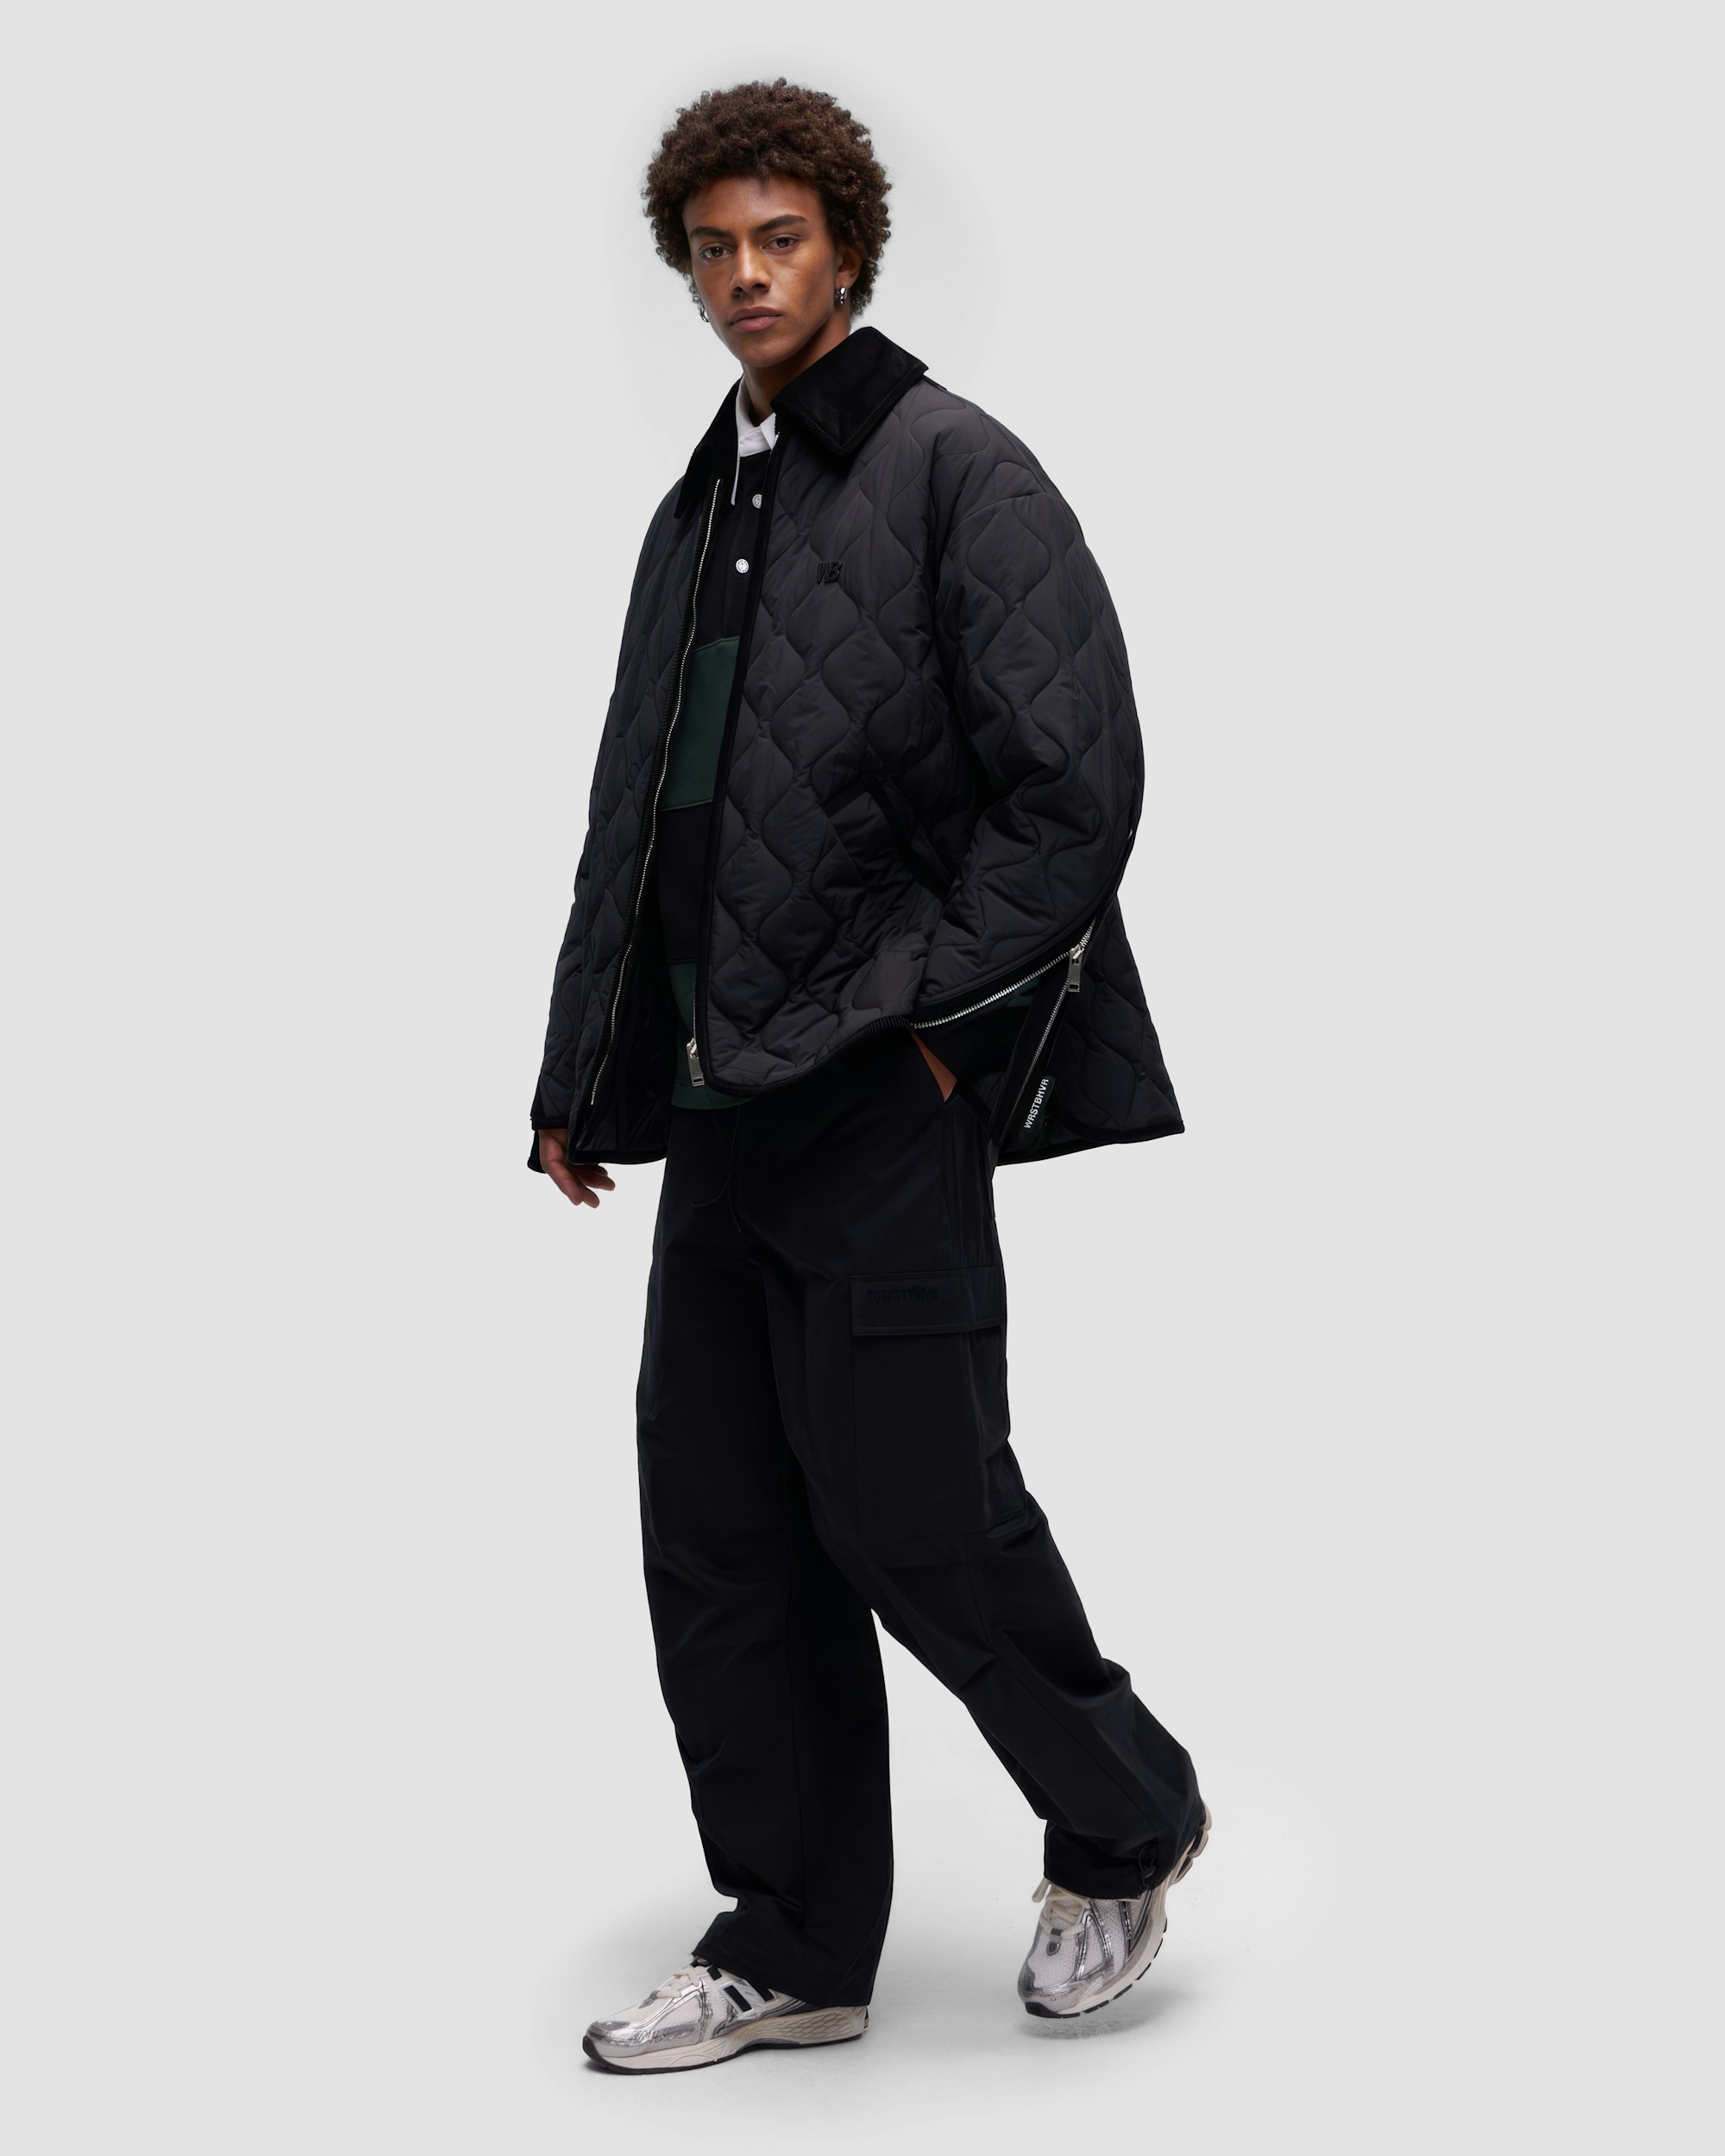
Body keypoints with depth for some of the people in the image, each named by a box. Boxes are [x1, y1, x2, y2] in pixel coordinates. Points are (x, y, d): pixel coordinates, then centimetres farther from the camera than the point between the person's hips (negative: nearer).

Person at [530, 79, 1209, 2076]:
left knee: (911, 1514, -3)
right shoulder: (698, 508, 17)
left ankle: (1124, 1828, 23)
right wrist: (581, 1074, 17)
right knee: (716, 1532, 9)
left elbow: (1075, 787, -12)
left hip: (884, 1092, -8)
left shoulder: (956, 471, -5)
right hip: (723, 1094, 8)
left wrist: (931, 1017, -13)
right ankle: (794, 1946, 22)